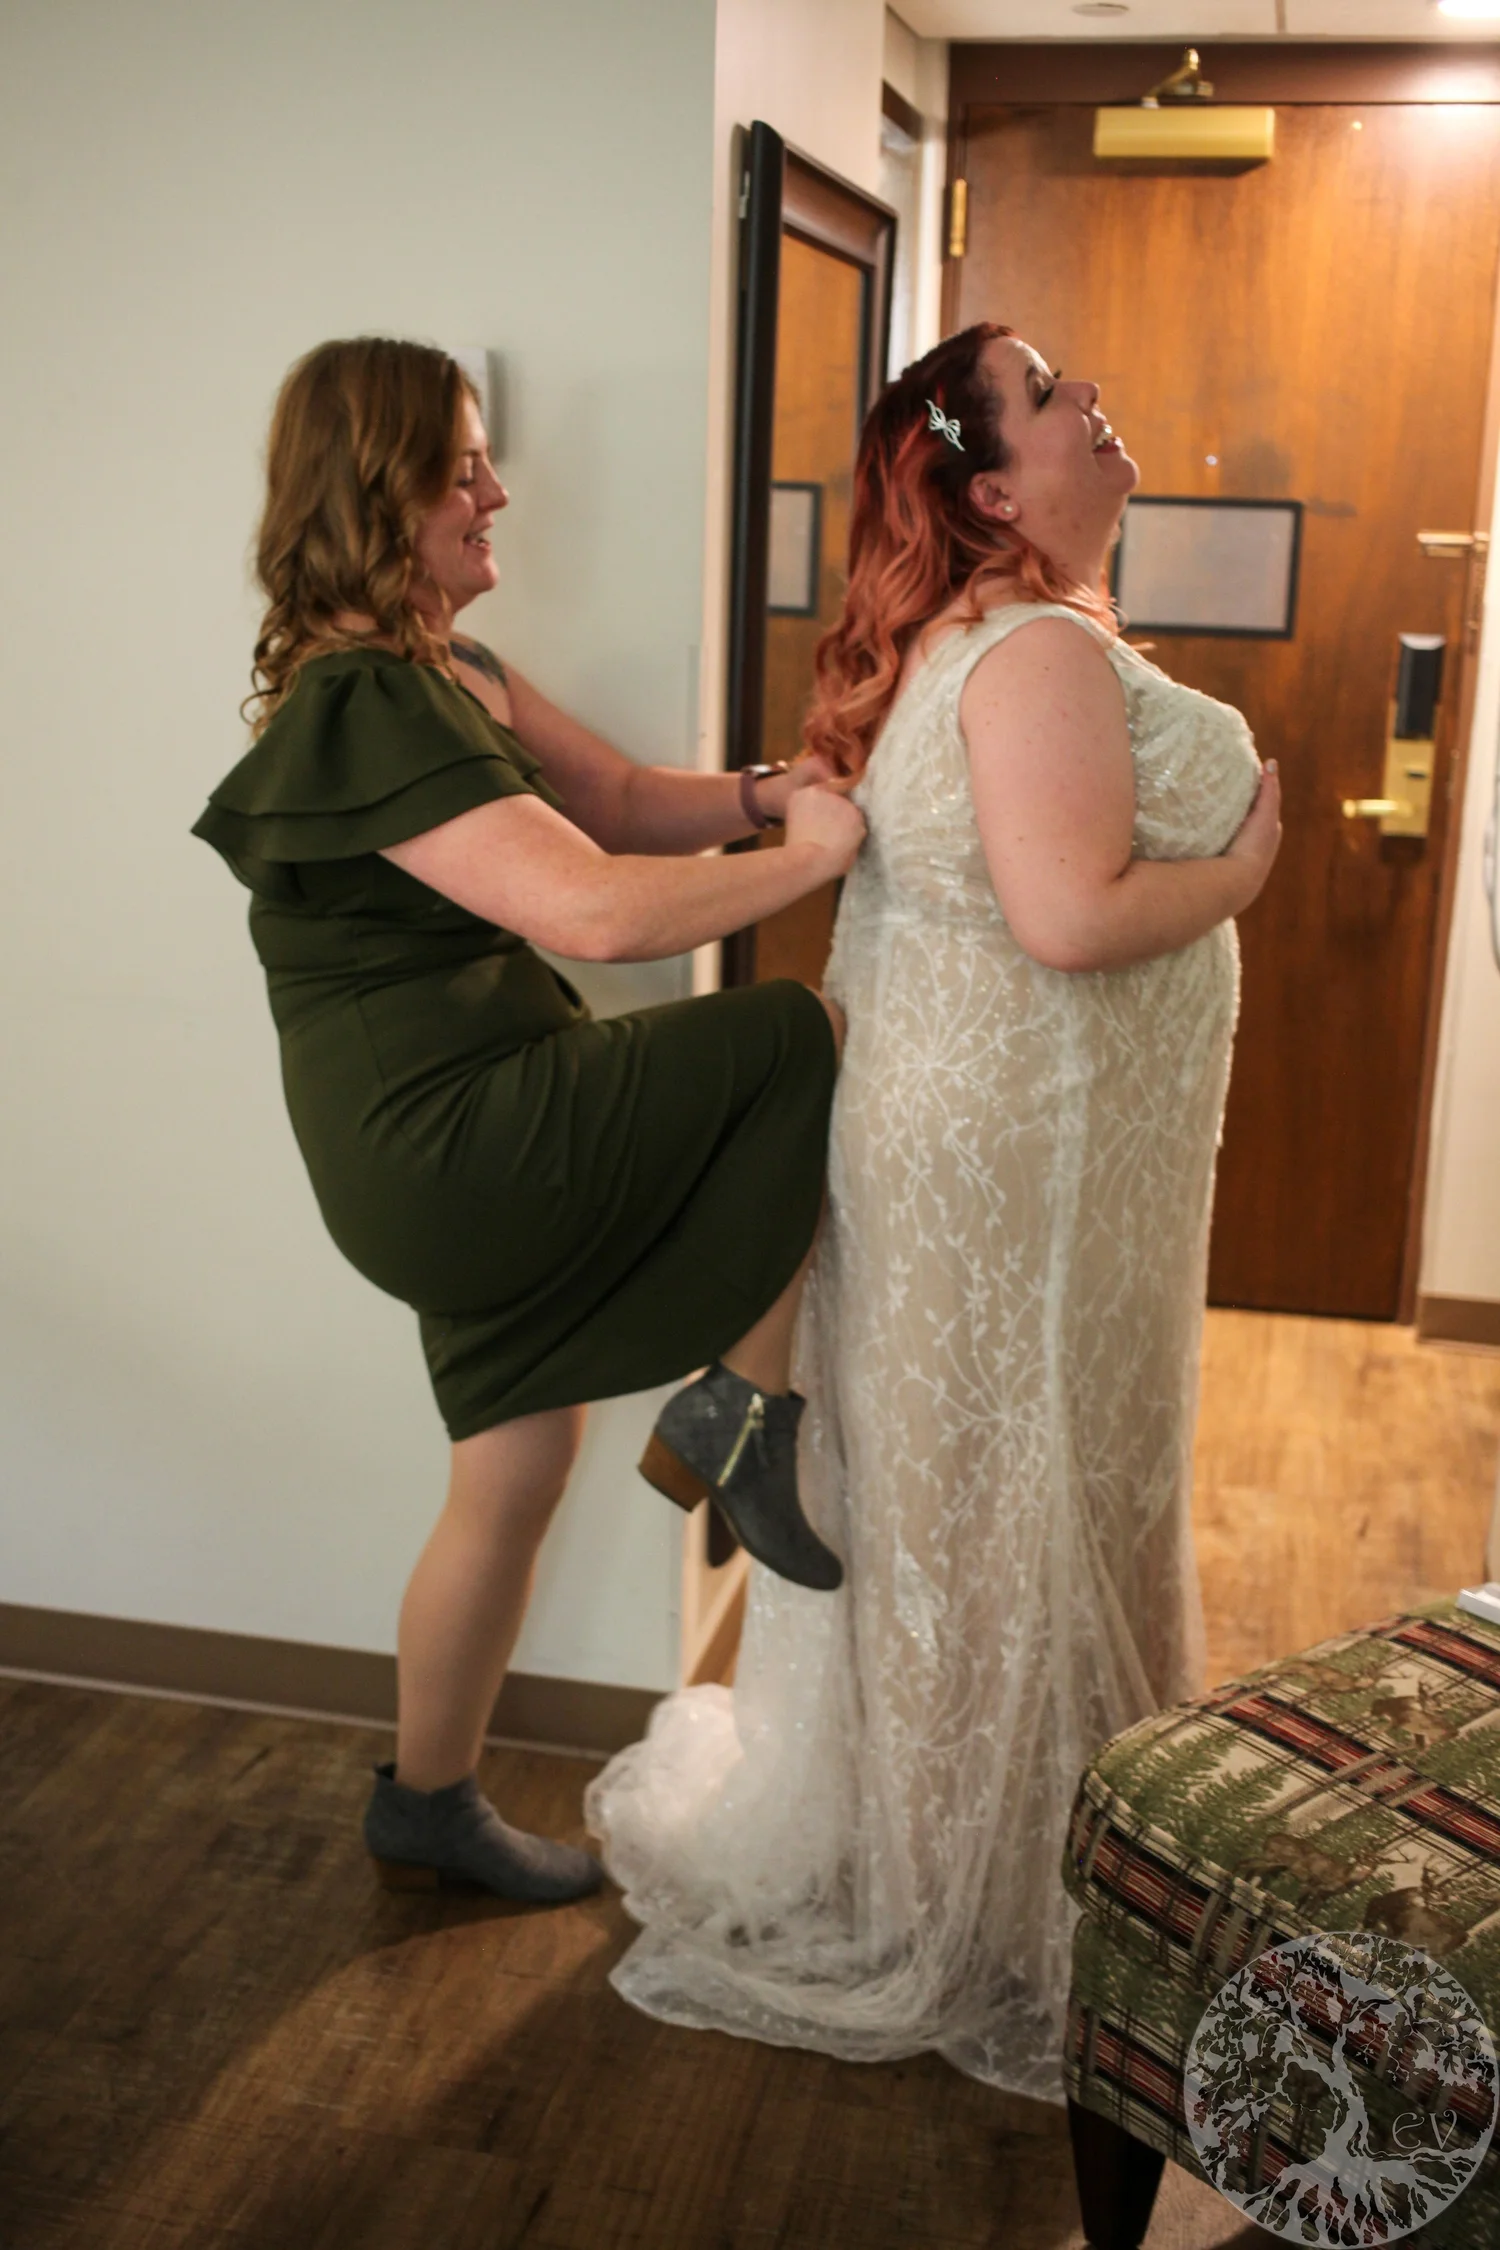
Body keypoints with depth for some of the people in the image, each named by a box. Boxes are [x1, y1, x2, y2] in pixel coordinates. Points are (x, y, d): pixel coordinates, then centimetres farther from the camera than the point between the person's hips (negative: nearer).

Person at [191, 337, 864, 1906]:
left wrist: (761, 792, -4)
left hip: (468, 1146, 10)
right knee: (810, 1044, -9)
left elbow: (624, 800, 14)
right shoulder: (367, 711, -20)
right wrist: (809, 857, -16)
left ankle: (426, 1808, 35)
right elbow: (596, 908, -27)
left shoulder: (448, 679, 14)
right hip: (448, 1145, -10)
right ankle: (737, 1414, 3)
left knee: (514, 1475, 18)